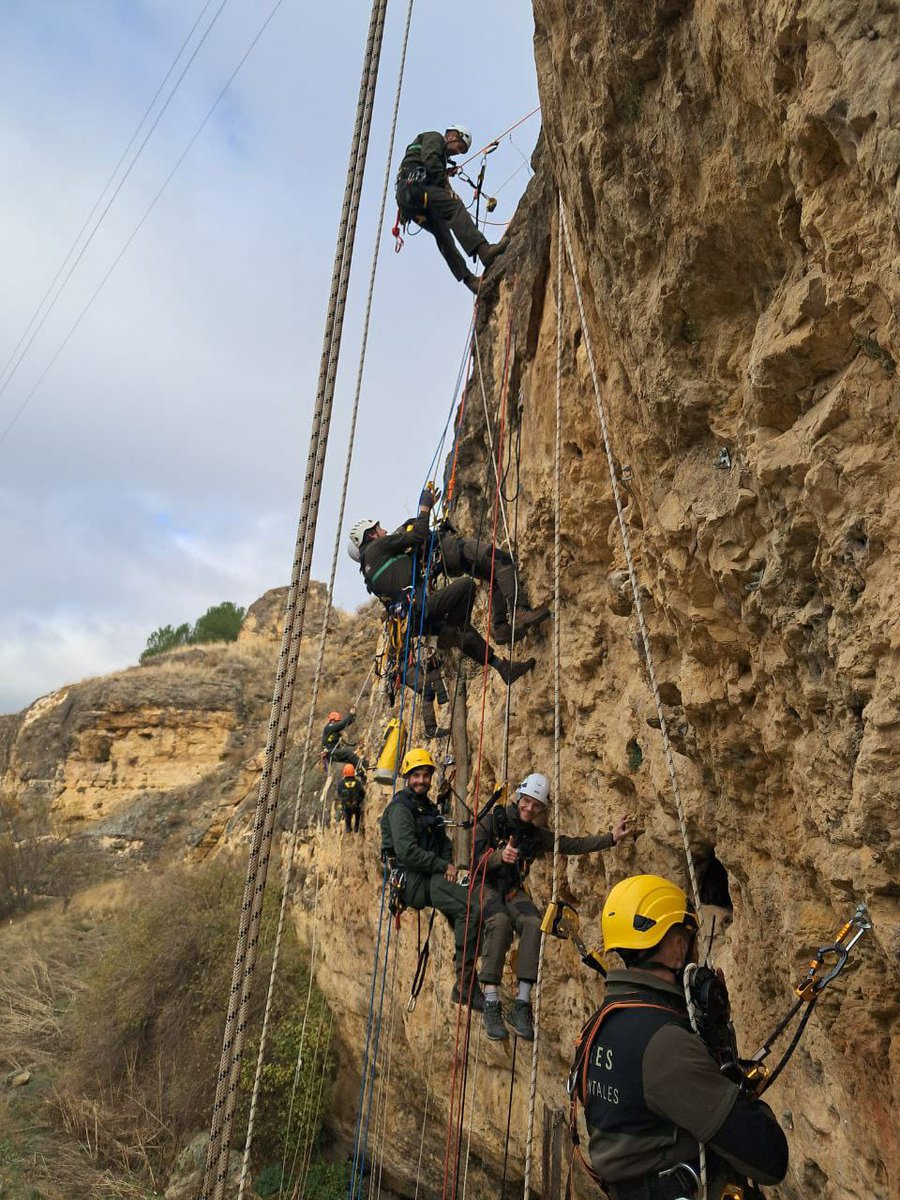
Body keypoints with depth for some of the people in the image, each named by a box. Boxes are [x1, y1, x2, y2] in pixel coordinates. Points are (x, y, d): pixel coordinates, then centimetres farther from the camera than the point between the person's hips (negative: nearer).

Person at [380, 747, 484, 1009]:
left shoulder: (430, 808, 20)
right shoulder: (401, 808, -10)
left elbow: (444, 843, 21)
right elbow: (407, 852, -20)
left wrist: (448, 865, -1)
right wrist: (444, 866, -14)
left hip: (430, 878, 9)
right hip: (412, 881, -9)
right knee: (472, 907, -24)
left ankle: (467, 986, 7)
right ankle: (465, 986, -19)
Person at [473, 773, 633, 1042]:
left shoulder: (535, 835, 11)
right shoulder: (491, 821, -3)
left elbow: (574, 845, 6)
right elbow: (473, 860, -11)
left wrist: (611, 837, -2)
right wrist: (499, 856, -30)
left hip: (513, 891, 4)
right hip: (485, 885, -4)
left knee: (533, 923, -28)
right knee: (500, 920, -36)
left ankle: (522, 1005, -27)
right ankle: (491, 1005, -34)